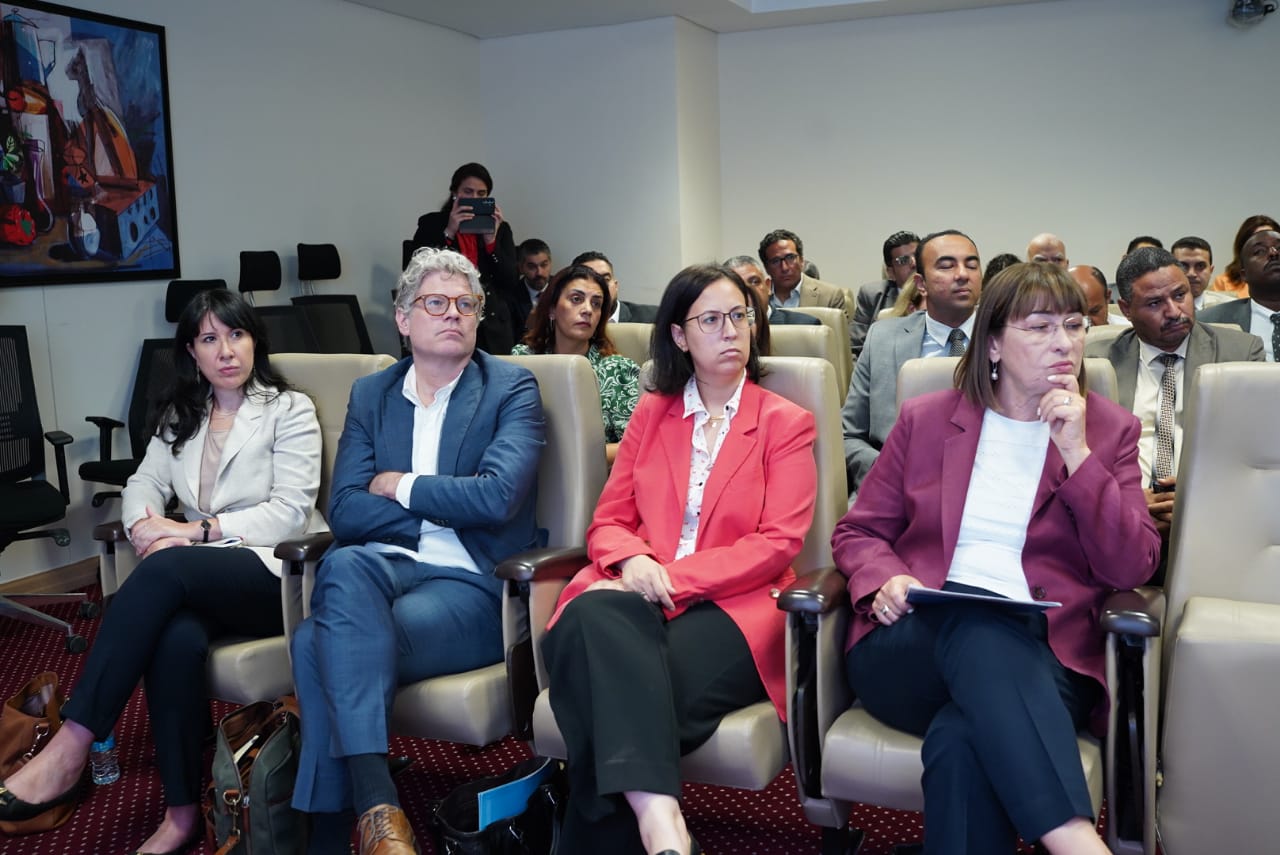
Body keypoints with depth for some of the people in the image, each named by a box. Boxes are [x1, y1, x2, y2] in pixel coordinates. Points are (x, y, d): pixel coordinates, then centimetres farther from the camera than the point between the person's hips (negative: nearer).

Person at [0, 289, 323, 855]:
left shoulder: (289, 411, 0)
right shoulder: (180, 417, 19)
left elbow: (290, 512, -9)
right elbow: (144, 484, 12)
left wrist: (196, 531, -16)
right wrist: (145, 524, -12)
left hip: (276, 572, -4)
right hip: (198, 578, 4)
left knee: (165, 569, -34)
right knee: (177, 638, -33)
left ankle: (70, 748, -33)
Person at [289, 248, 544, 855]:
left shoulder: (511, 389, 4)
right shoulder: (369, 395, 16)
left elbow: (498, 496, -14)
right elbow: (344, 512, 3)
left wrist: (399, 487, -2)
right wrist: (448, 510, -7)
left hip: (471, 585, -3)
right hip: (382, 570, 4)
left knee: (321, 642, -29)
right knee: (343, 566, -34)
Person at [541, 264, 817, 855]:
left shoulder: (787, 423, 10)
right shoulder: (650, 414, 20)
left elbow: (778, 542, -3)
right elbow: (609, 520, 16)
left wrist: (675, 577, -15)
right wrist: (633, 562, -11)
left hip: (731, 606, -2)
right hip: (636, 594, 3)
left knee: (624, 681, -35)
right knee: (593, 617, -36)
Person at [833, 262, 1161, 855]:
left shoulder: (1110, 429, 11)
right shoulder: (926, 419, 12)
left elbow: (1133, 568, 1)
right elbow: (858, 532, 13)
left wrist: (1077, 453, -8)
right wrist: (886, 581, -10)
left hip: (1039, 660, -1)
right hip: (910, 649, 1)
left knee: (961, 738, -36)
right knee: (973, 615, -37)